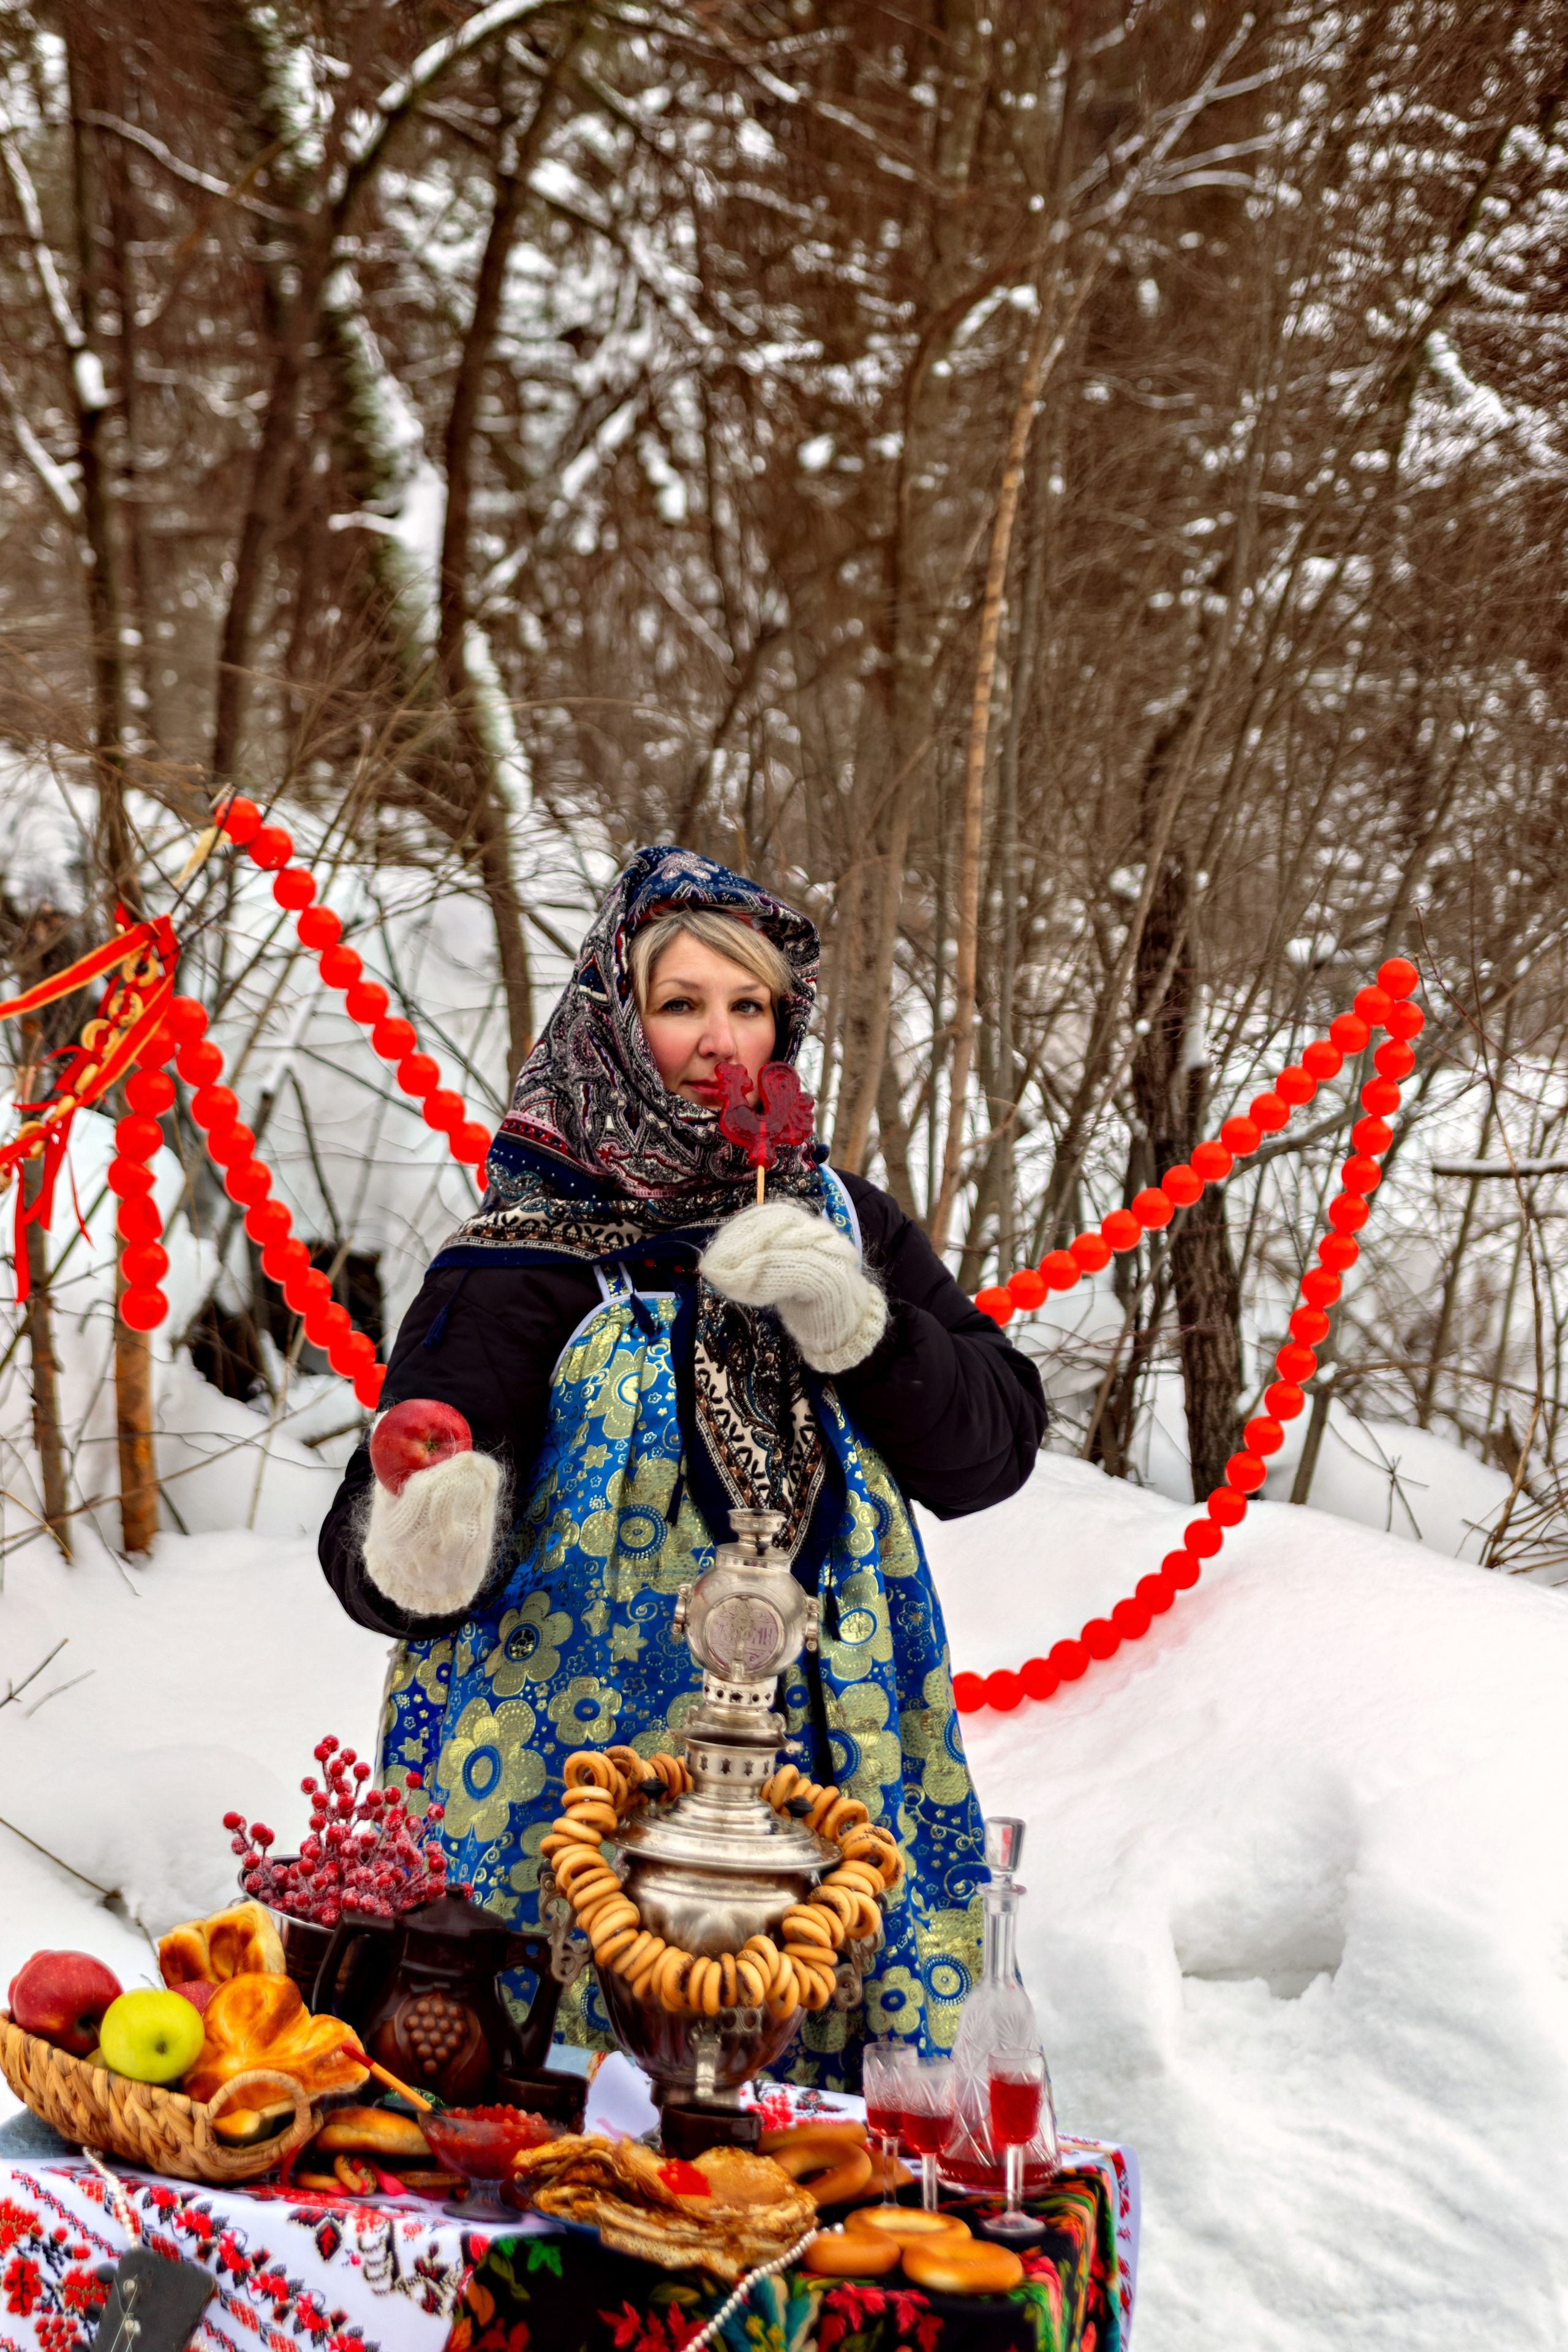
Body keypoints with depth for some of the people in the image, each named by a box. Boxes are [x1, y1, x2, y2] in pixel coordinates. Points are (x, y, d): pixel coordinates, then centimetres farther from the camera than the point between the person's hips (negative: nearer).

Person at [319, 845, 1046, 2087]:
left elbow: (995, 1448, 1)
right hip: (579, 1784, -3)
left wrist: (856, 1324, -14)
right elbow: (374, 1550, -14)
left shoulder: (842, 1224, 7)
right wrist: (420, 1554, -37)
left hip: (825, 1780, 3)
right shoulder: (528, 1264, -6)